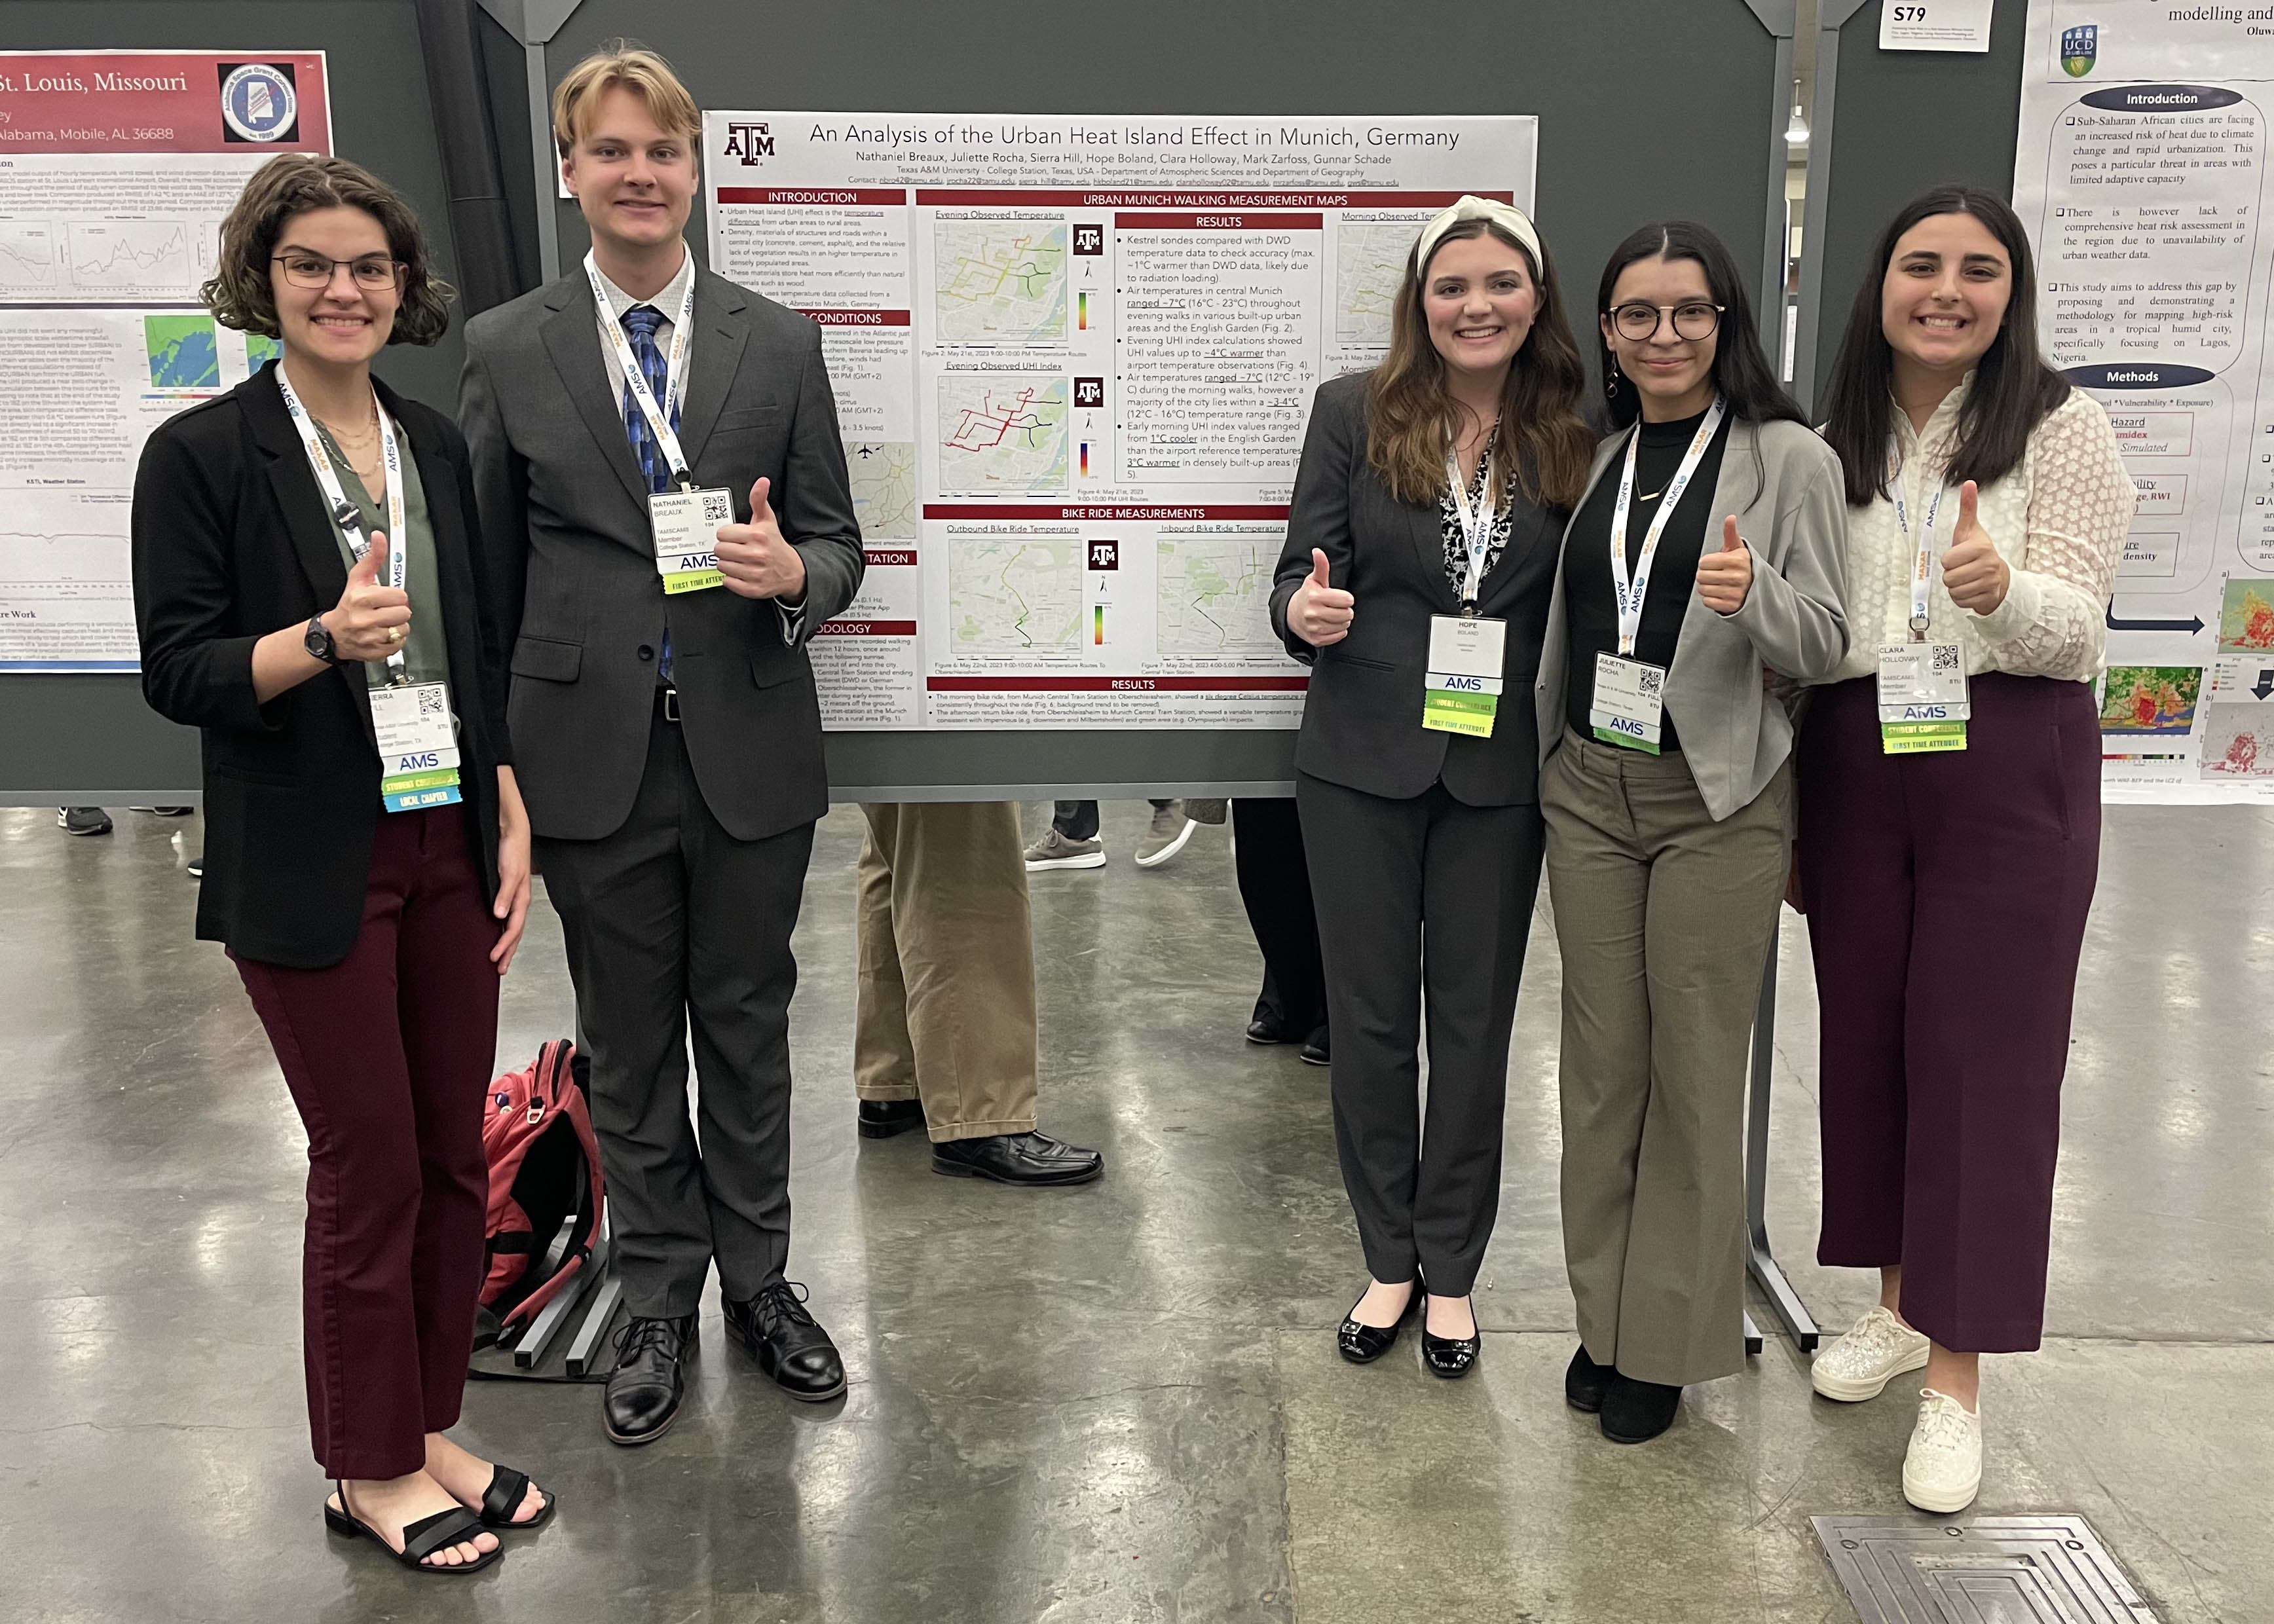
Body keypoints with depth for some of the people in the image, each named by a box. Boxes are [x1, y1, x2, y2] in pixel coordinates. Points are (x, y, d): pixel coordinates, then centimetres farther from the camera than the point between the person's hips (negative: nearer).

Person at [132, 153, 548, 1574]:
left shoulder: (438, 445, 10)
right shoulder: (201, 454, -5)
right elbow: (177, 670, -8)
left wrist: (515, 826, 6)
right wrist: (323, 639, -25)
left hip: (450, 851, 5)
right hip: (314, 870, -5)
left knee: (456, 1154, 10)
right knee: (369, 1165, 3)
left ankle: (431, 1429, 28)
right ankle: (372, 1470, 22)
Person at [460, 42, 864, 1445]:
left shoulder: (782, 343, 3)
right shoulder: (506, 349, 3)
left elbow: (839, 543, 5)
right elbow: (485, 572, 6)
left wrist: (796, 576, -19)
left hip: (751, 749, 0)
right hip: (591, 751, 0)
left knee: (748, 1027, 13)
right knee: (630, 1048, 12)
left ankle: (759, 1279, 31)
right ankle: (660, 1303, 29)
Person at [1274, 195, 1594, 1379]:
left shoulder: (1572, 438, 2)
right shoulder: (1354, 413, -1)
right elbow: (1301, 573, -1)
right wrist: (1304, 612, -24)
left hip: (1499, 769, 1)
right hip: (1362, 758, 0)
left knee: (1474, 1018, 10)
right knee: (1369, 1014, 9)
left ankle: (1451, 1268, 27)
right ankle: (1388, 1259, 27)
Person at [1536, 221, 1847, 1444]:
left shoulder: (1789, 461, -5)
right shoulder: (1596, 456, 9)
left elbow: (1823, 644, -6)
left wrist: (1753, 595, -26)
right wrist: (1550, 758, 10)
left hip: (1719, 800, -4)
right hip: (1589, 789, 4)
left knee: (1695, 1071, 4)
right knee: (1599, 1059, 10)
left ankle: (1667, 1340, 19)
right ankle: (1604, 1316, 24)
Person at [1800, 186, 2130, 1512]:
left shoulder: (2062, 427, -4)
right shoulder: (1835, 441, 8)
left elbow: (2077, 626, -11)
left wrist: (2001, 589, -33)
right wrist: (1789, 804, 6)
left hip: (2009, 769, -4)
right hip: (1856, 765, 4)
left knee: (1983, 1053, 0)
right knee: (1867, 1032, 10)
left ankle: (1958, 1378, 10)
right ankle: (1902, 1299, 30)